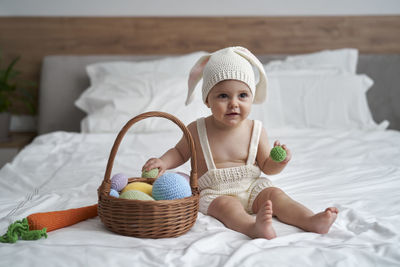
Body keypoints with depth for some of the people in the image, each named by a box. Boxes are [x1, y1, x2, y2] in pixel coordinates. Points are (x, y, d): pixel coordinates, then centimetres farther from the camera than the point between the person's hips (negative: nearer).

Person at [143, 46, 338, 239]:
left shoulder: (256, 131, -2)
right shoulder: (197, 130, -6)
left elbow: (267, 167, 5)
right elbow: (179, 152, 12)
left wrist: (279, 161, -16)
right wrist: (164, 162, -8)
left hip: (251, 188, 3)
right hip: (214, 193, -3)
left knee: (274, 194, -18)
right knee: (226, 205, -31)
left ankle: (311, 221, -30)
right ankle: (253, 227, -58)